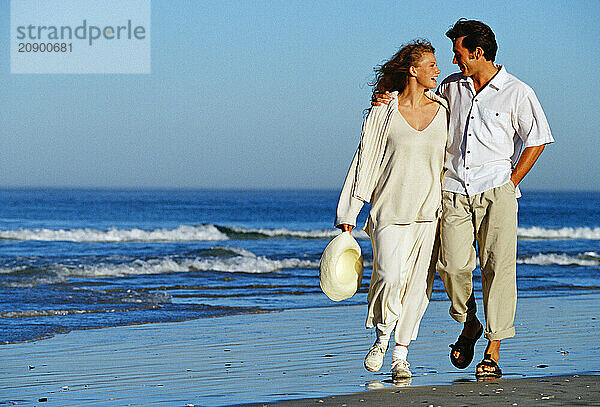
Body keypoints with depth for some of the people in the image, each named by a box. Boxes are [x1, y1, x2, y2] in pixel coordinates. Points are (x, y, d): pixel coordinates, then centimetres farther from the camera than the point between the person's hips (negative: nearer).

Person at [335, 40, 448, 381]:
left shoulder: (442, 111, 6)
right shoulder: (384, 111, -1)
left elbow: (451, 161, 14)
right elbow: (365, 162, 1)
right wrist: (349, 215, 0)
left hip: (429, 212, 3)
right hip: (390, 210, -2)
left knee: (417, 284, 0)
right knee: (390, 277, -17)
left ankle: (401, 356, 11)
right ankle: (382, 337, 10)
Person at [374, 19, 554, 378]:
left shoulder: (517, 93, 1)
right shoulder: (451, 87, 14)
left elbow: (536, 142, 6)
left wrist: (510, 183, 0)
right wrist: (390, 103, 12)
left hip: (496, 191, -3)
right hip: (455, 193, 3)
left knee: (498, 267, -11)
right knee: (453, 265, -11)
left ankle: (493, 352, -7)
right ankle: (469, 324, 18)